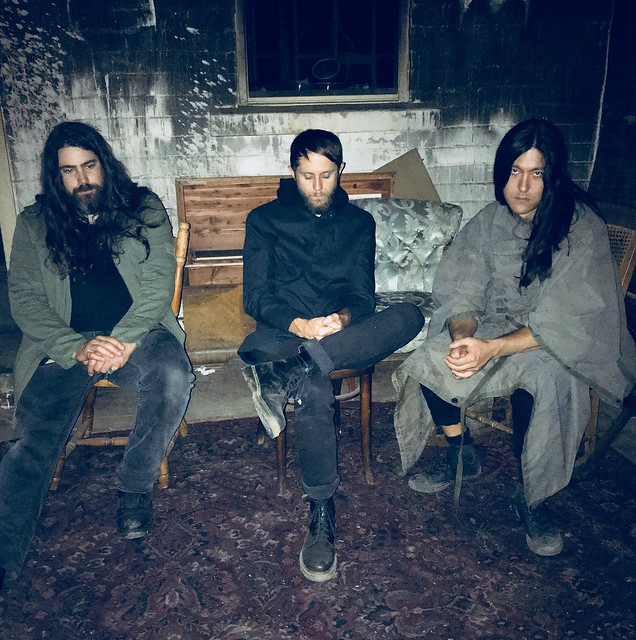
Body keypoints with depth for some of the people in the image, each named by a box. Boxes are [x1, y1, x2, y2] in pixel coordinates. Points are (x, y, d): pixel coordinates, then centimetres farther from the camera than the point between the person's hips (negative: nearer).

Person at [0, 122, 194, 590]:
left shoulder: (144, 209, 9)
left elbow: (159, 282, -1)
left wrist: (124, 340, -17)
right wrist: (77, 348, -16)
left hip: (138, 332, 0)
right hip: (66, 343, 1)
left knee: (174, 377, -32)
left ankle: (136, 486, -10)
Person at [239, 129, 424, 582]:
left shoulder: (359, 222, 18)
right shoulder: (265, 220, 12)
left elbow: (363, 294, 8)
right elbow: (255, 295, 2)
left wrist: (342, 318, -18)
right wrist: (298, 324, -19)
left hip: (344, 331, 2)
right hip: (284, 329, -2)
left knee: (410, 316, -30)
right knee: (314, 390, -37)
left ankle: (289, 372, -44)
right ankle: (322, 511, -26)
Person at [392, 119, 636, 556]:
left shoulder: (581, 228, -16)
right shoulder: (489, 223, -3)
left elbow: (565, 323, -22)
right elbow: (463, 295, -5)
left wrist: (491, 349, -34)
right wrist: (462, 335, -29)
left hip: (559, 343, -4)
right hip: (496, 327, 5)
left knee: (541, 378, -37)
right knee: (427, 360, -19)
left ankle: (532, 498, -11)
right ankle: (463, 456, 7)